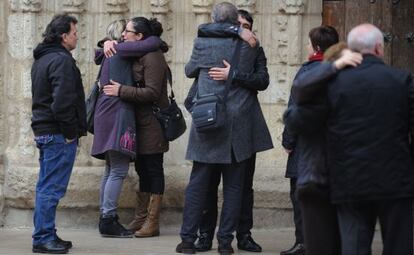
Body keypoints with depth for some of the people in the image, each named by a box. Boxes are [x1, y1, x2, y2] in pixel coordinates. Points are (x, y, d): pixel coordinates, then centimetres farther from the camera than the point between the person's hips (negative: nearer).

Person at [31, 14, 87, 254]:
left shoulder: (42, 59, 17)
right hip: (59, 134, -10)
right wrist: (71, 132, -15)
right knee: (52, 188, -7)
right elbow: (62, 101, -24)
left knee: (46, 187, 13)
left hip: (44, 132, 10)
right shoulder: (62, 60, -15)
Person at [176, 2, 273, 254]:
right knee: (234, 186, 6)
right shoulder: (249, 44, -1)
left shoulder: (203, 42, -4)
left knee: (198, 183, 6)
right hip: (240, 125, 0)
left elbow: (190, 71, 13)